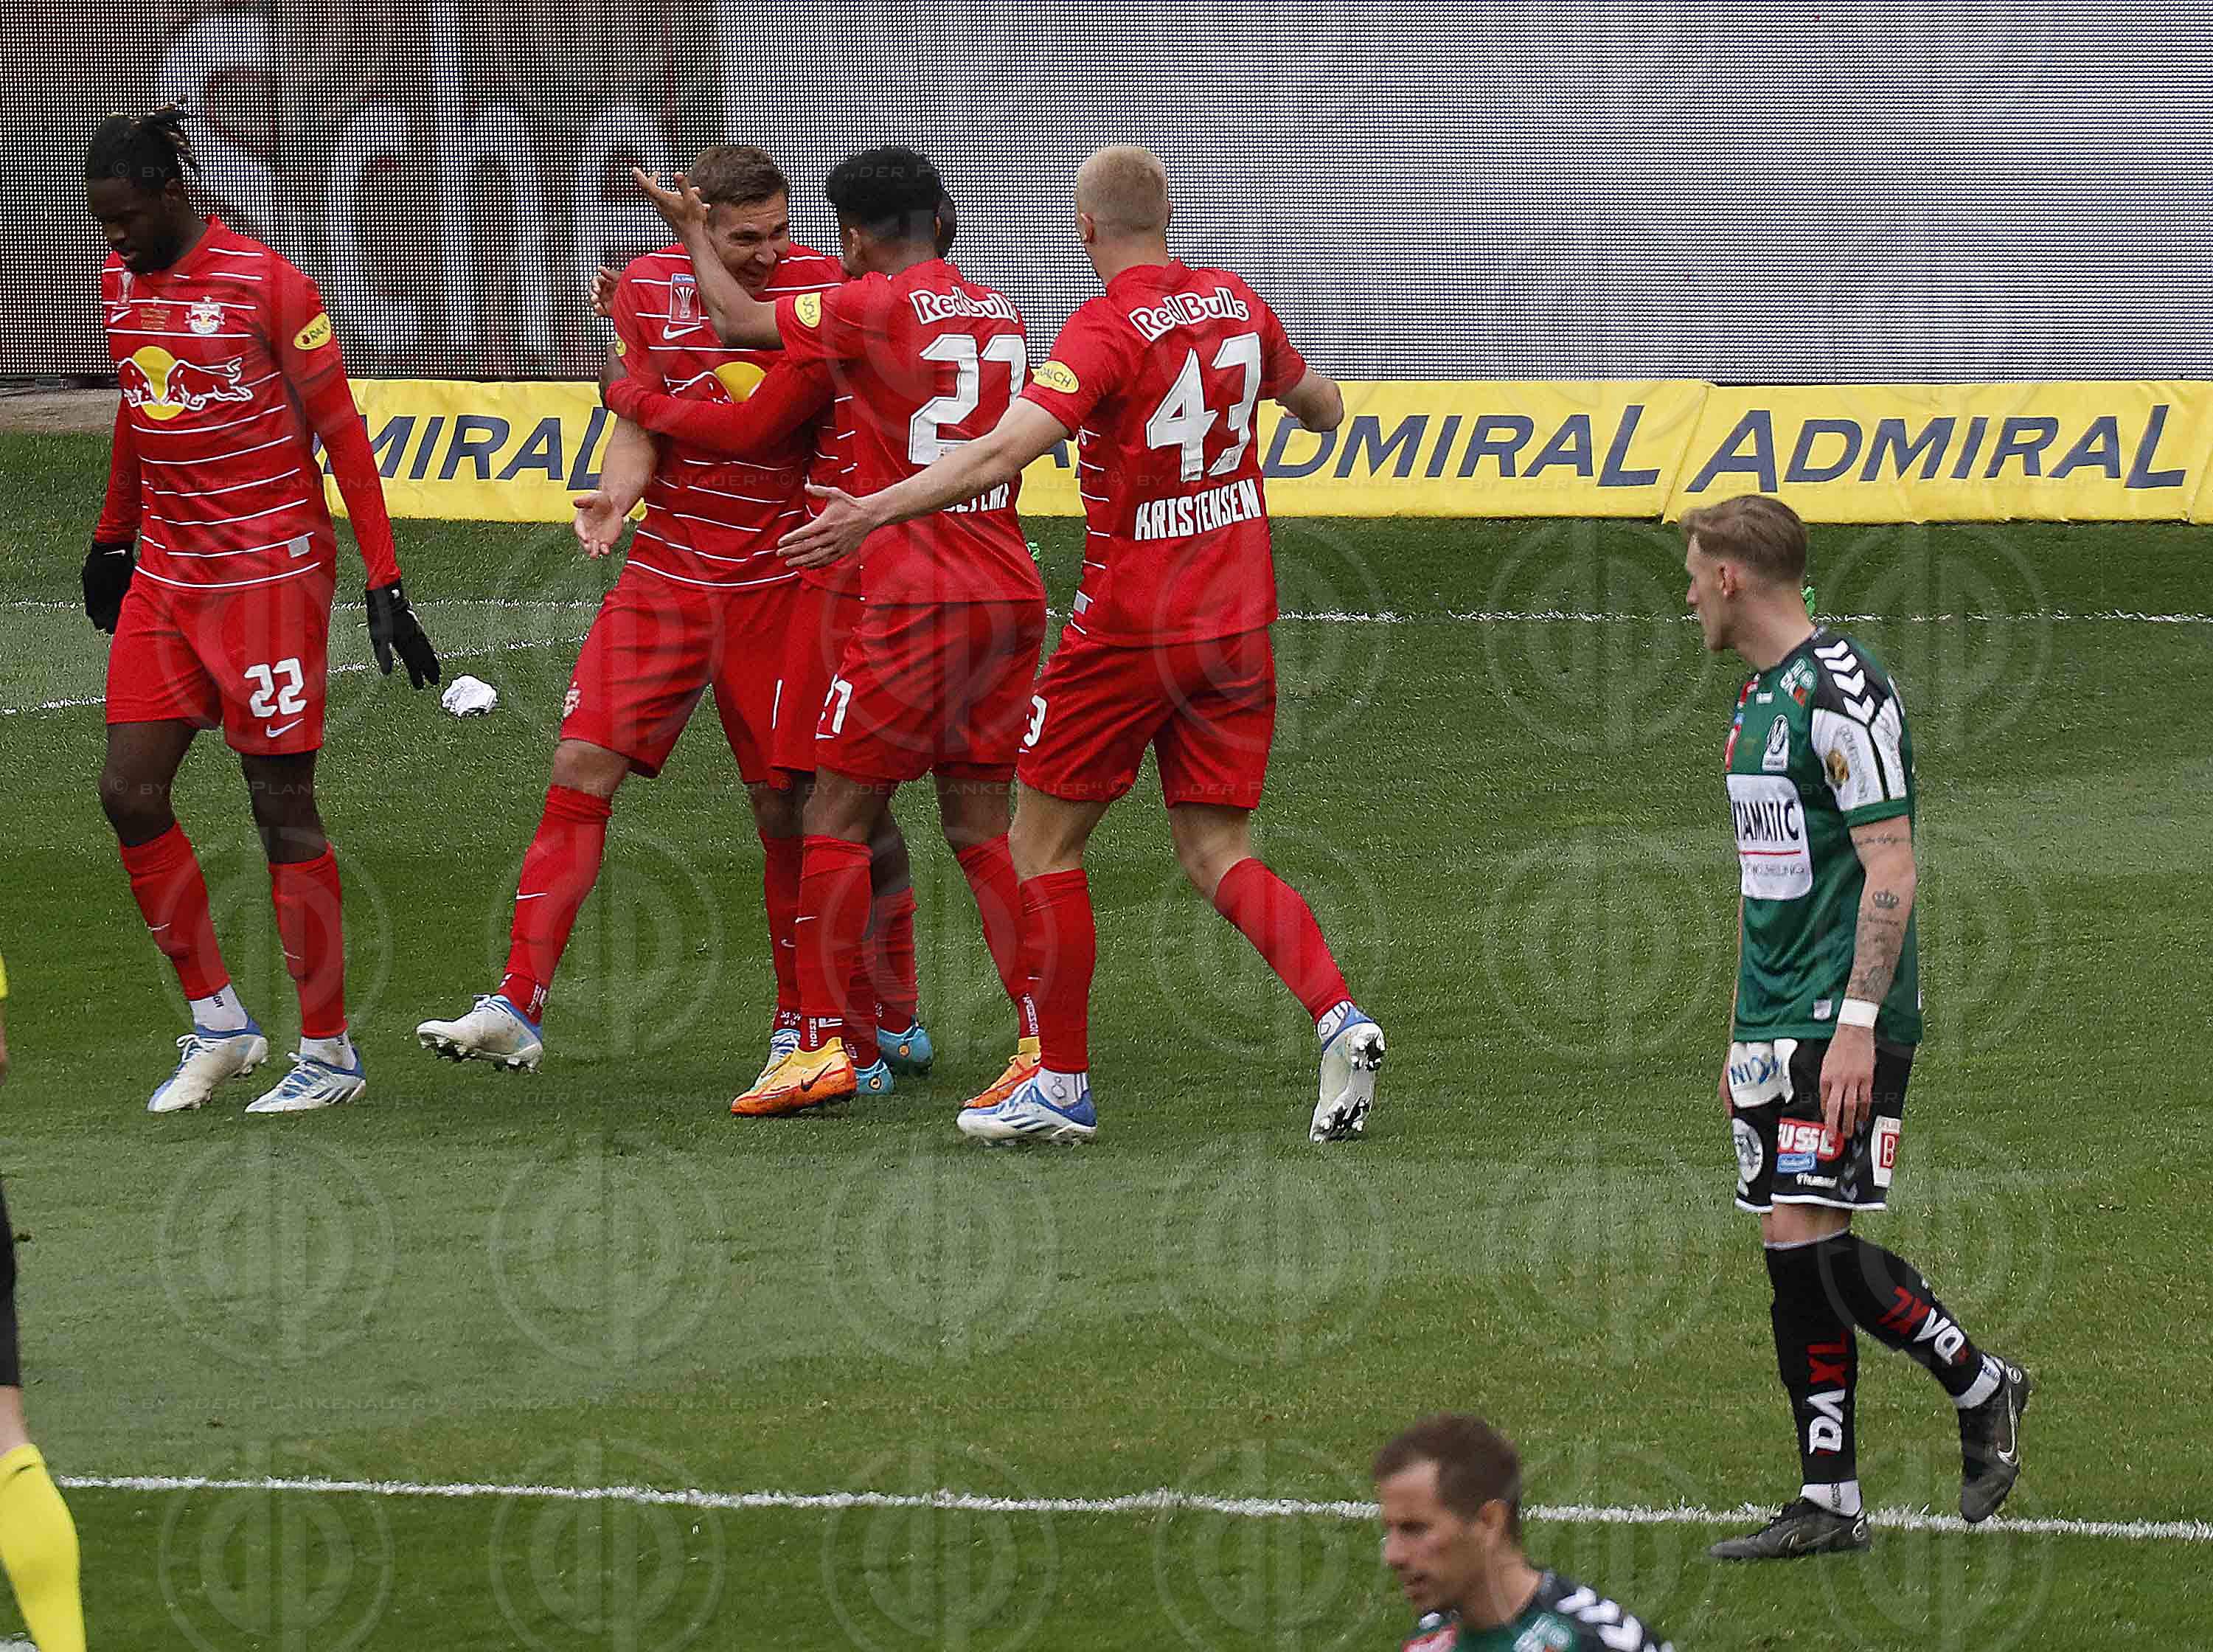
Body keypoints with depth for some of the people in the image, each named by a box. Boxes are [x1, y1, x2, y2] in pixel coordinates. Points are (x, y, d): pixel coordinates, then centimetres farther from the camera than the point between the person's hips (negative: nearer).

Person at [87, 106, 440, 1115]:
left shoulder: (266, 284, -13)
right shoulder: (120, 281, 7)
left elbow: (342, 434, -11)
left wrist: (383, 583, -14)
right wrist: (114, 539, 29)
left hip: (270, 571, -7)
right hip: (165, 577, 7)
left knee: (280, 804, -4)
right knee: (128, 794, 0)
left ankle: (329, 1051, 5)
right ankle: (218, 1024, 13)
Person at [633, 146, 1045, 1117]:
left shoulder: (879, 305, -9)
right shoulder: (1000, 316, 14)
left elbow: (740, 323, -2)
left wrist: (692, 235, 17)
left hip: (918, 603, -7)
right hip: (1011, 600, 7)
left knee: (836, 818, 0)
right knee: (979, 828, 10)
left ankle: (826, 1045, -2)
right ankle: (1043, 1045, 3)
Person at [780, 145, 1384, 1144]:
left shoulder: (1108, 330, -16)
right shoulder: (1237, 304, 5)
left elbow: (1006, 450, -30)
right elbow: (1318, 404, 24)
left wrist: (872, 513, -31)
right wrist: (1314, 401, 48)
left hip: (1132, 626, -6)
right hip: (1237, 621, 6)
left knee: (1043, 844, 7)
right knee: (1215, 855, 10)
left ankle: (1062, 1086, 9)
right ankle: (1338, 1017, -12)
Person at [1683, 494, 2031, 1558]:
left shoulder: (1839, 692, -13)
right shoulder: (1760, 698, 17)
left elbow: (1890, 869, -18)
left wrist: (1856, 1022, -23)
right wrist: (1747, 1038, 23)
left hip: (1839, 1024, -9)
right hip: (1774, 1027, 9)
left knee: (1809, 1242, -14)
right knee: (1793, 1252, 5)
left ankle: (1977, 1384, 6)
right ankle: (1828, 1503, 6)